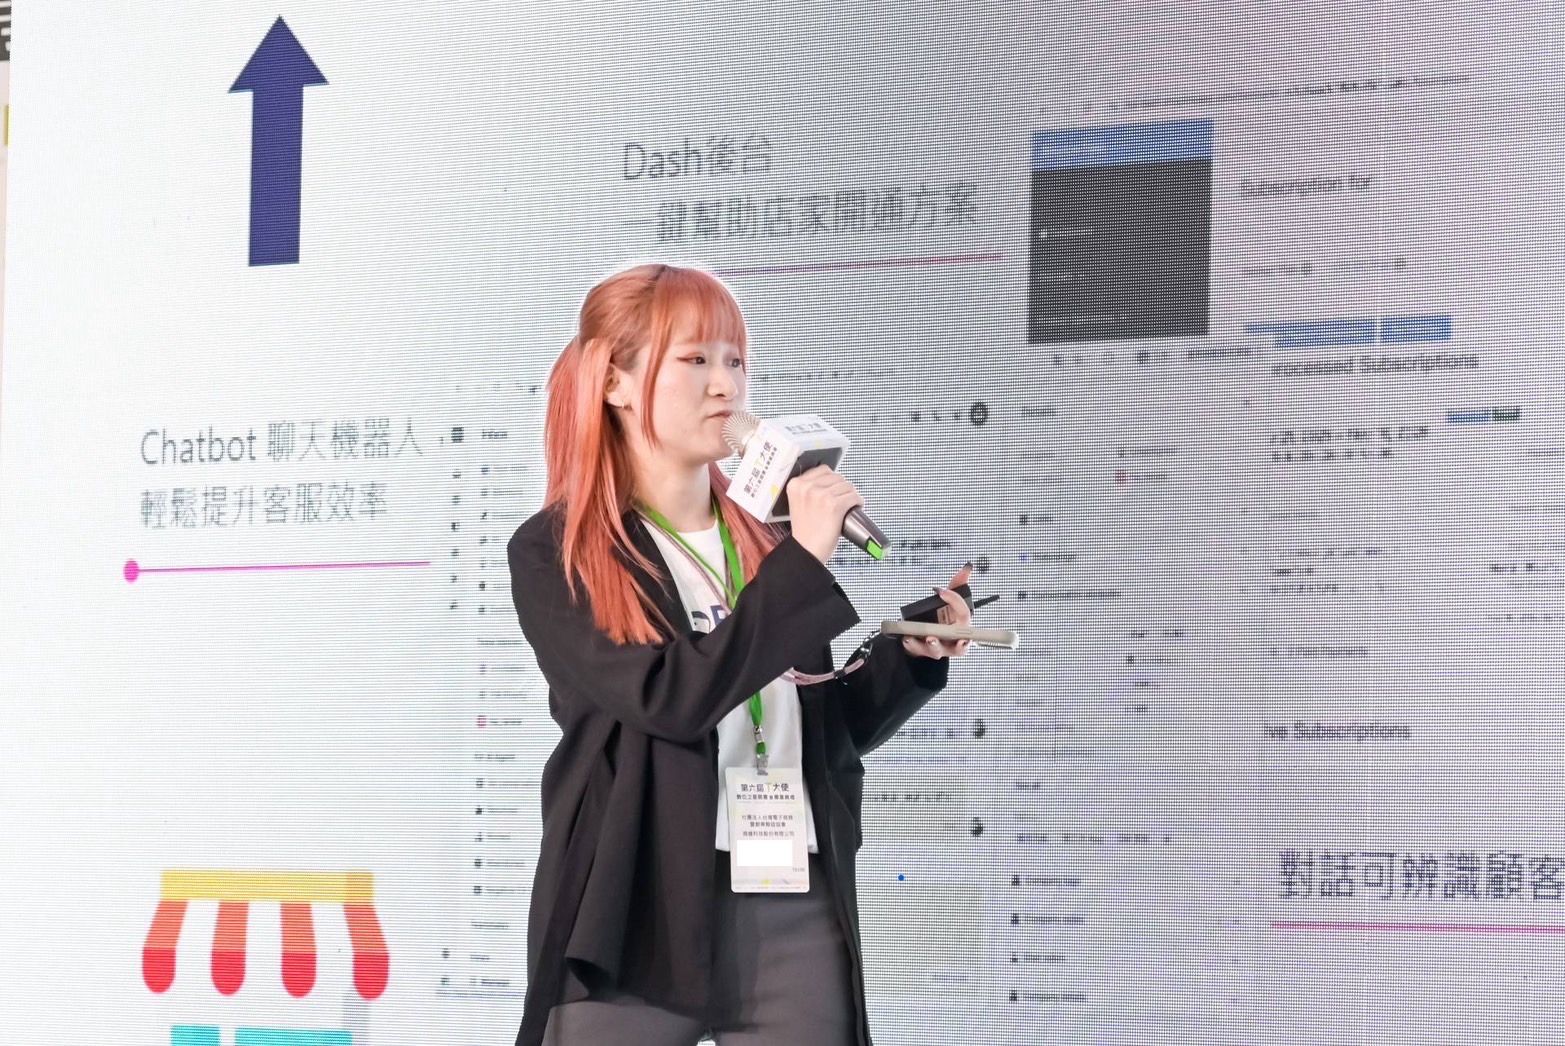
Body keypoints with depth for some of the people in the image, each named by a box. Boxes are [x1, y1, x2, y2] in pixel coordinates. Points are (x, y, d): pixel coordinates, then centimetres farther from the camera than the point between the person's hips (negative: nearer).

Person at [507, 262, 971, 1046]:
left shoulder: (770, 542, 12)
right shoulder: (554, 554, -3)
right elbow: (674, 698, -16)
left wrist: (911, 656, 3)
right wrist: (804, 559, -15)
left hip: (797, 917, 4)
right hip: (641, 918, -4)